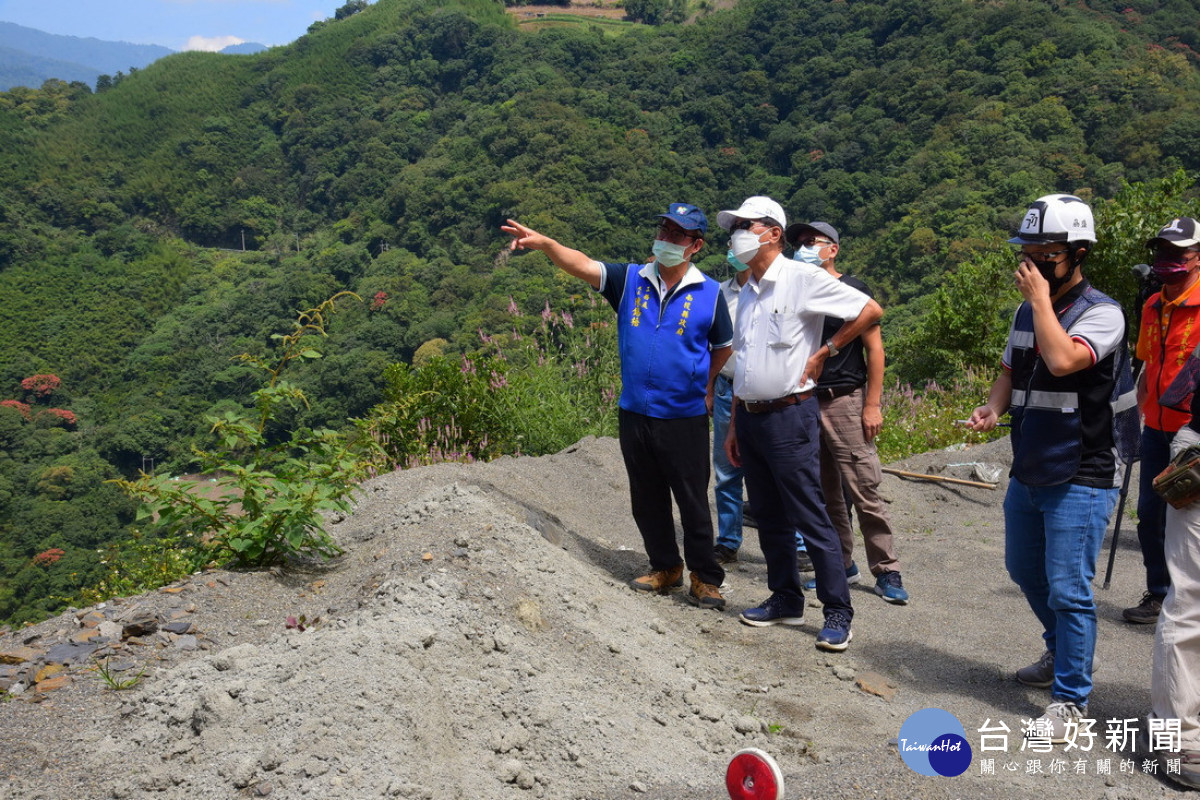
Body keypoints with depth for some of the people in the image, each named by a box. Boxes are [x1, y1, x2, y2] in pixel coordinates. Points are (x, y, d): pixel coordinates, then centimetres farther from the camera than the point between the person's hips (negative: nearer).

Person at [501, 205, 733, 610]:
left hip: (685, 417, -3)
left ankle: (705, 578, 19)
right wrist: (544, 242, -28)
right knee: (646, 500, 15)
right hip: (634, 414, 3)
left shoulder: (709, 294, -3)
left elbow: (723, 346, 12)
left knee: (693, 502, 4)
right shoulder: (630, 280, 1)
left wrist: (705, 387, 9)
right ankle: (665, 567, 32)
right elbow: (582, 265, -12)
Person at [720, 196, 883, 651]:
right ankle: (786, 601, 26)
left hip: (788, 415, -8)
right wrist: (734, 425, 17)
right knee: (769, 518, 14)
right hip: (750, 416, 8)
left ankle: (838, 613, 4)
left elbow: (871, 311, -11)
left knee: (811, 518, -4)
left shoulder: (802, 279, -10)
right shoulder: (748, 292, 13)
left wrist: (824, 351, -6)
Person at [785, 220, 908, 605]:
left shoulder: (852, 290, -3)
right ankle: (841, 564, 21)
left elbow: (875, 348, -5)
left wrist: (872, 404, -11)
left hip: (845, 401, -6)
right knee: (825, 493, 10)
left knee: (864, 491, -6)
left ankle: (887, 570, 3)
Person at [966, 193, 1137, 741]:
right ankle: (1060, 654, 43)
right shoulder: (1027, 311, 9)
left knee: (1068, 589, -5)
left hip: (1080, 480, -8)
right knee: (1026, 572, 21)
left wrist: (1041, 298, -21)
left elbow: (1062, 360, -32)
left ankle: (1071, 700, 8)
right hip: (1028, 472, 8)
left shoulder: (1101, 312, -14)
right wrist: (992, 409, 0)